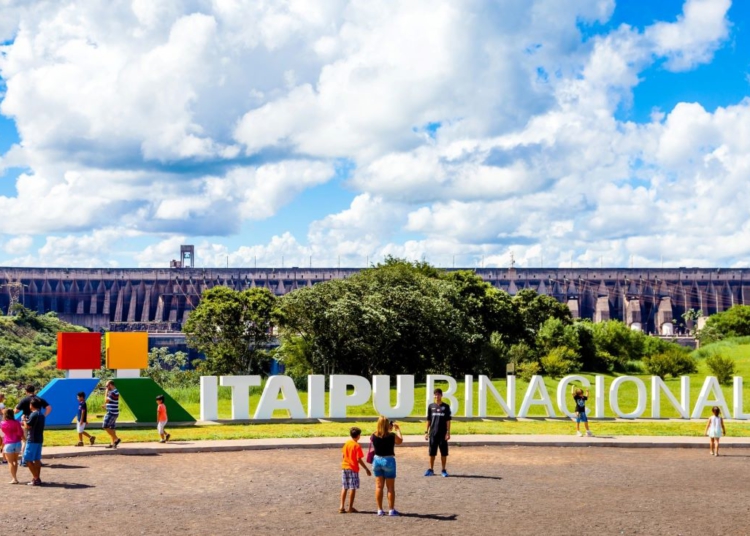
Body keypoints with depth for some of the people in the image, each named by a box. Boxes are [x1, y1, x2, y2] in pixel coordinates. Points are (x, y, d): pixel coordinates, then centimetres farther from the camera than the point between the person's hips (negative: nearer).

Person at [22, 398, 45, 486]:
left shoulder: (34, 414, -17)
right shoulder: (41, 414, 11)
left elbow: (27, 426, -16)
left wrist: (24, 420, 1)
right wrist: (26, 422, 23)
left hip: (32, 440, -9)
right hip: (39, 439, 9)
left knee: (27, 459, -4)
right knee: (37, 459, 13)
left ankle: (36, 478, -7)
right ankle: (37, 478, 15)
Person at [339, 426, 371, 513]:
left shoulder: (346, 444, 6)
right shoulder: (357, 446, -13)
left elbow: (343, 456, 10)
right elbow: (359, 459, -16)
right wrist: (366, 469, -10)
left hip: (344, 467, 6)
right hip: (353, 468, -6)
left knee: (344, 488, 11)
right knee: (353, 488, 1)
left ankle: (342, 507, 9)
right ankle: (350, 508, 3)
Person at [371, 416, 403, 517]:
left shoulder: (374, 436, -7)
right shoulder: (392, 436, -14)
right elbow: (400, 441, 5)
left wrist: (390, 430, 21)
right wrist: (397, 429, 19)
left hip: (377, 460, 3)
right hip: (388, 461, -3)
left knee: (379, 486, 10)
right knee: (390, 487, 8)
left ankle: (380, 510, 12)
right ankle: (391, 510, 11)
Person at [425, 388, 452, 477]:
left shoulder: (446, 406, 1)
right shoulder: (431, 406, 6)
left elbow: (448, 420, 0)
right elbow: (428, 420, 9)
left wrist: (448, 432, -6)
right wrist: (426, 432, 5)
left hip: (442, 433, -1)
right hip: (433, 433, 1)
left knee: (444, 452, 2)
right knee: (432, 452, 5)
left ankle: (443, 470, 11)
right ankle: (431, 470, 14)